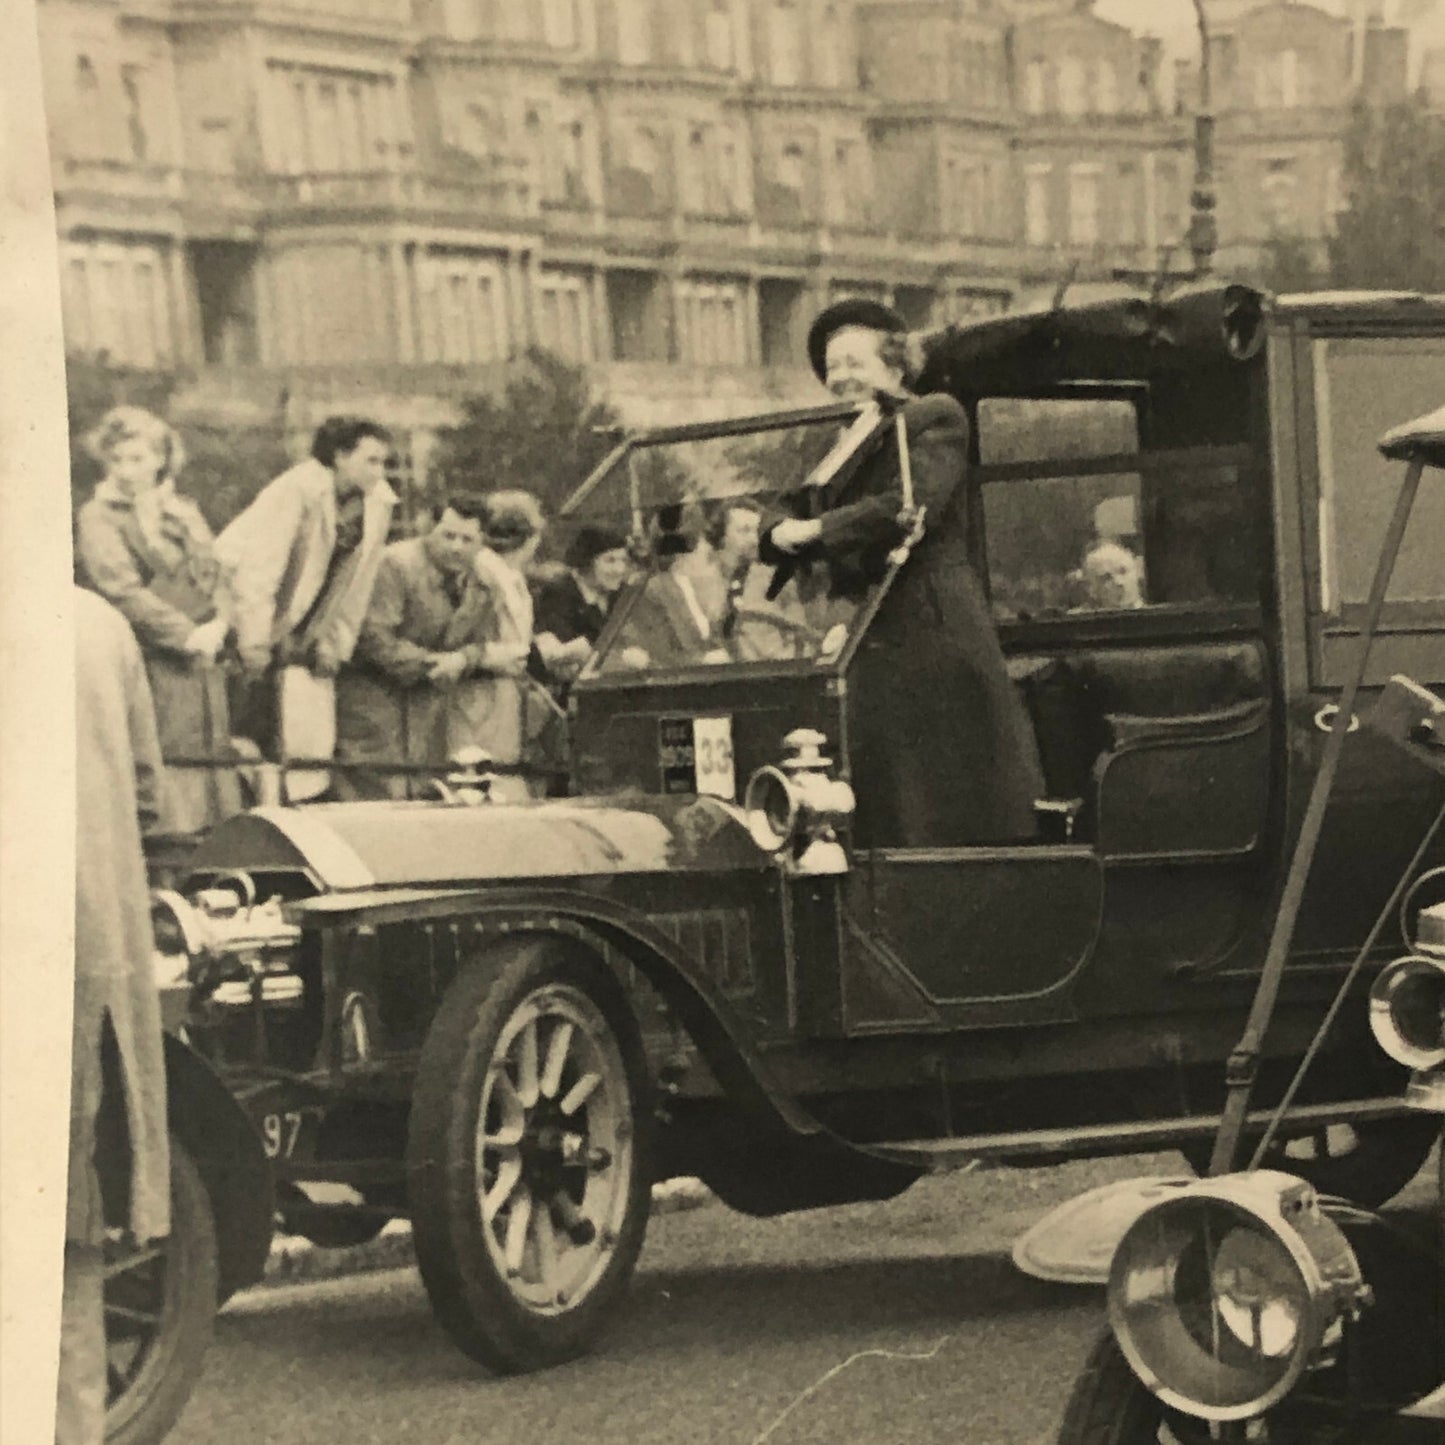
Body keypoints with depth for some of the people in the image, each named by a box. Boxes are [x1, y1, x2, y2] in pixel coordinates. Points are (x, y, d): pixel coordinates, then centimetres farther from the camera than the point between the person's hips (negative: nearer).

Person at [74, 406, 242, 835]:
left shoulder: (185, 512, 16)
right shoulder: (98, 518, -2)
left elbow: (215, 574, 14)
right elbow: (121, 591, -11)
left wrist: (218, 624, -6)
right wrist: (185, 634, -13)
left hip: (202, 661, 6)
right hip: (150, 666, -6)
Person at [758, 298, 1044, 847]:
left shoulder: (935, 420, 1)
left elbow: (910, 506, -15)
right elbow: (778, 531, 14)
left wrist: (816, 530, -9)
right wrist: (780, 533, -11)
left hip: (934, 643, -6)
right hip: (863, 652, 6)